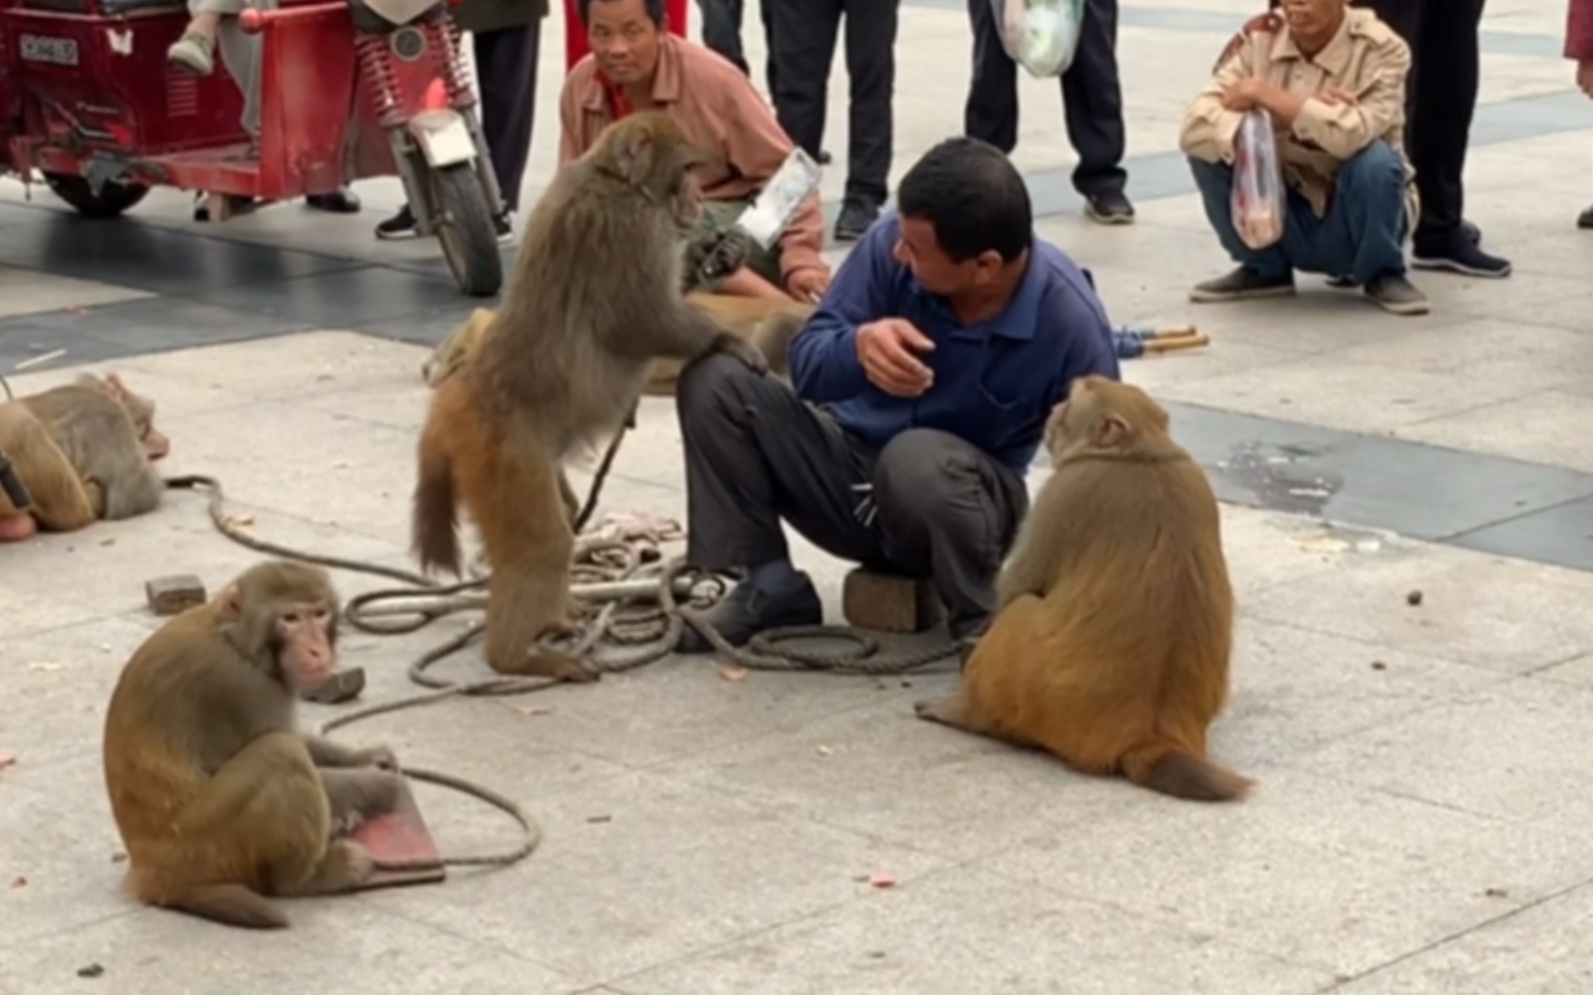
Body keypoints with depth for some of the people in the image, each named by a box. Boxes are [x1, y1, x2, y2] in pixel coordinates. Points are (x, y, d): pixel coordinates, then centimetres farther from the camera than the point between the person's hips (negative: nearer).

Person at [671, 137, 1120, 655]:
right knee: (715, 380, -16)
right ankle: (769, 588, -9)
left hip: (967, 501, -4)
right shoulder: (893, 242, -18)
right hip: (855, 467, 4)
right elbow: (805, 366, -15)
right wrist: (859, 347, -38)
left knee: (919, 458, -40)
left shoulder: (1069, 320, -24)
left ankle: (987, 621, -14)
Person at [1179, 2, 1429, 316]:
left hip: (1352, 221, -3)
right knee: (1210, 144, -19)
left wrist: (1265, 95, -29)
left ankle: (1382, 274, -3)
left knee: (1374, 159, -33)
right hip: (1284, 223, 3)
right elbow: (1194, 128, -21)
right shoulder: (1258, 38, -10)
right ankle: (1265, 268, 4)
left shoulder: (1381, 49, -18)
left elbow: (1353, 135, -37)